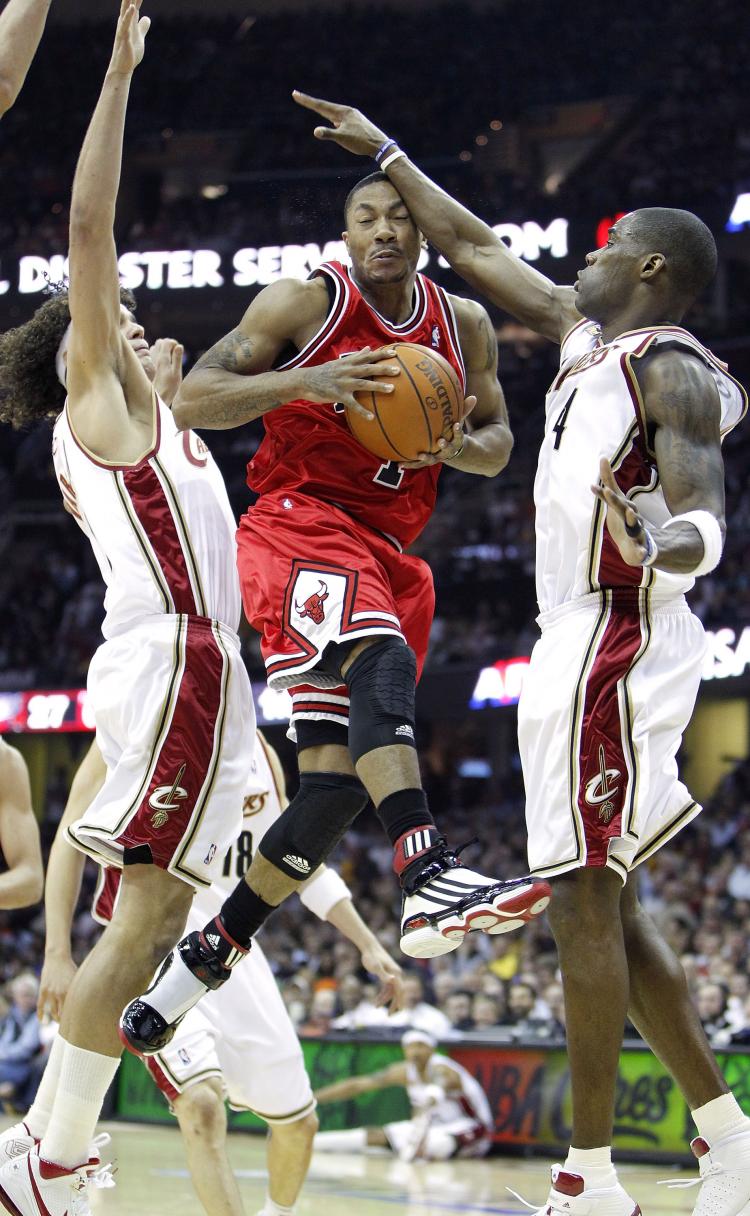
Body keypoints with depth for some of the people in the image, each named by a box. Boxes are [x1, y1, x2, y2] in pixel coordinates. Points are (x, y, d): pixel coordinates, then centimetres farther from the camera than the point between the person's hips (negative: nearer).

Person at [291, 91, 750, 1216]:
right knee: (603, 905, 12)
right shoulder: (589, 332, 15)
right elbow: (474, 249, 26)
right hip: (587, 645, 10)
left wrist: (659, 550, -46)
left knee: (585, 900, -10)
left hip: (615, 643, -10)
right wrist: (385, 153, 30)